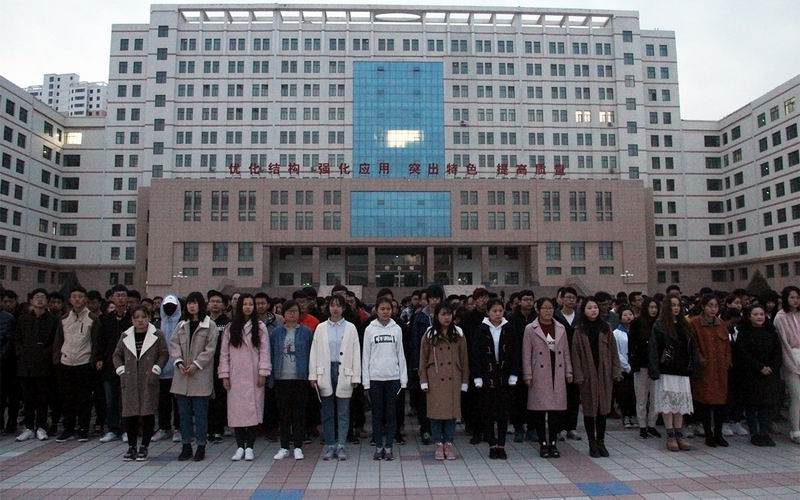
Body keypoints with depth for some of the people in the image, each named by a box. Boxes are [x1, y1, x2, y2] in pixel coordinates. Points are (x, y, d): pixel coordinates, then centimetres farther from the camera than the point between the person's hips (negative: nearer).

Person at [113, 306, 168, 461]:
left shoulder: (157, 335, 1)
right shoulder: (125, 336, 8)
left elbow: (164, 354, 3)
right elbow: (117, 355, 16)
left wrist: (155, 370, -7)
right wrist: (121, 370, 3)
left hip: (148, 381, -2)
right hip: (129, 382, 2)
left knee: (148, 414, -1)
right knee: (130, 414, 3)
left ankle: (144, 447, 12)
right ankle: (132, 447, 18)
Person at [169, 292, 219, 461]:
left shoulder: (209, 325, -2)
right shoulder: (182, 325, 13)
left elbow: (210, 349, -7)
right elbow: (174, 344, 6)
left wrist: (196, 365, -14)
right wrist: (179, 362, -9)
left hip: (201, 376, -4)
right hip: (182, 376, 4)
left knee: (200, 412, 1)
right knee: (184, 412, 10)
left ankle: (201, 446, 11)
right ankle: (186, 446, 20)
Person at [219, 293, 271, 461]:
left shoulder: (260, 327, 3)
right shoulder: (230, 328, 7)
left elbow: (264, 351, -1)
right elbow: (224, 352, 5)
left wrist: (263, 373, -8)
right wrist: (224, 375, 0)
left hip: (253, 376, -1)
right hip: (235, 376, 2)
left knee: (253, 409, -1)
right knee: (236, 411, 2)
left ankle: (249, 447, 9)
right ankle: (240, 447, 12)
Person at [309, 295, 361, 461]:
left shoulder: (350, 328, 3)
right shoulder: (321, 328, 7)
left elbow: (356, 353, 1)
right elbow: (314, 352, 5)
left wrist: (355, 377, -4)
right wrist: (313, 375, -1)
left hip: (344, 372, -1)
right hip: (325, 372, 1)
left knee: (343, 412, 2)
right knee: (327, 412, 7)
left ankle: (341, 446, 9)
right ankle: (329, 445, 17)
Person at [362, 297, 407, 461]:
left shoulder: (397, 329, 4)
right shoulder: (370, 329, 0)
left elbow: (401, 355, 5)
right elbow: (366, 356, 1)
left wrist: (404, 379, 1)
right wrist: (365, 381, -3)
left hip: (393, 377, 1)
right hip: (375, 378, -1)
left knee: (391, 414, 5)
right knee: (377, 414, 7)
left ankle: (388, 447, 15)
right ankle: (378, 447, 18)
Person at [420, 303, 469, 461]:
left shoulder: (458, 334, 4)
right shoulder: (429, 335, 0)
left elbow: (464, 359, 7)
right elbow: (423, 359, 3)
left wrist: (464, 381, 4)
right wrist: (423, 381, -2)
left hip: (453, 379, 1)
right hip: (435, 380, -1)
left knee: (452, 411, 4)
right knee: (436, 411, 2)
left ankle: (449, 444, 17)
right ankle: (439, 444, 15)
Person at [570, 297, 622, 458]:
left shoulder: (606, 328, 5)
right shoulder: (579, 330, -2)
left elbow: (613, 351, 5)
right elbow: (575, 354, -4)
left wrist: (616, 372, -1)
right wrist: (578, 376, -10)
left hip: (604, 374, 2)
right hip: (588, 375, -2)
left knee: (603, 408, 8)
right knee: (589, 409, 5)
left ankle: (601, 442, 20)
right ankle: (592, 444, 15)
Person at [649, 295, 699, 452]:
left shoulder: (685, 326, 13)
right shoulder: (659, 326, -5)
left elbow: (692, 348, 14)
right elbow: (653, 349, -9)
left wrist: (693, 367, 4)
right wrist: (654, 371, -15)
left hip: (682, 370, 5)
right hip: (667, 371, -5)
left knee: (681, 403, 8)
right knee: (668, 403, -1)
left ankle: (679, 435, 15)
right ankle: (670, 437, 6)